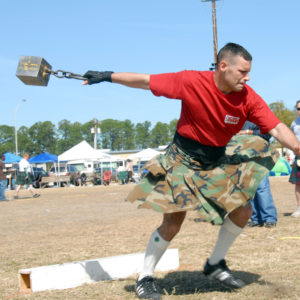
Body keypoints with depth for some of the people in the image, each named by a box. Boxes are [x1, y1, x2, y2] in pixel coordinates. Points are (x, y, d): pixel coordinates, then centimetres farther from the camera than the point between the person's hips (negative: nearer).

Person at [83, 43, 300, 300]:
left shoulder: (248, 98, -15)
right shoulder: (191, 82, -23)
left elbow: (277, 128, -16)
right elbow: (145, 81, -15)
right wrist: (107, 77, -9)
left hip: (219, 160, 5)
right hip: (184, 160, -4)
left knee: (243, 211, -1)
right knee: (172, 223, -8)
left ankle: (215, 264, 20)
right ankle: (145, 278, 11)